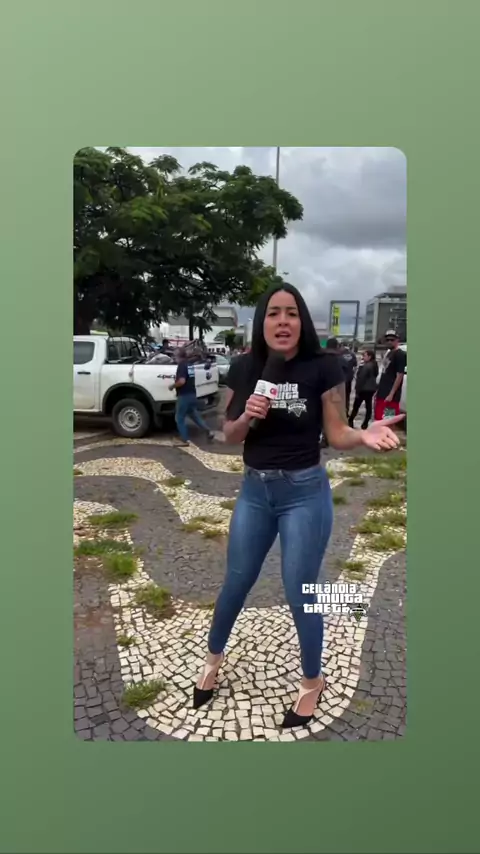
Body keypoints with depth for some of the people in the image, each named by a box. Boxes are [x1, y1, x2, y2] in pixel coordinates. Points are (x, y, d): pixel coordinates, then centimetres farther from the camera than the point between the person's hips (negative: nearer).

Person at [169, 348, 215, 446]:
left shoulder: (182, 365, -16)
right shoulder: (190, 365, 12)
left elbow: (182, 381, -27)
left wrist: (172, 386, -11)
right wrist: (176, 384, 24)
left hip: (184, 396, -9)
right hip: (192, 394, 9)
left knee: (179, 418, 2)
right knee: (195, 416, 19)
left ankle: (184, 440, 5)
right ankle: (209, 432, 14)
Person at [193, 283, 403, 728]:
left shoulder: (323, 366, -12)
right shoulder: (243, 369, -3)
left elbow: (336, 434, -8)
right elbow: (229, 435, 4)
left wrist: (364, 435, -29)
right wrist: (248, 416, -17)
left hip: (305, 492, -3)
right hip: (254, 490, 4)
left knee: (298, 592, 8)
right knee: (236, 583, 18)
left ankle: (312, 681, 35)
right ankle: (213, 657, 45)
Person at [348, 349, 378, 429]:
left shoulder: (365, 366, -19)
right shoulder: (374, 365, 9)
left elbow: (361, 379, -19)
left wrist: (357, 390, -14)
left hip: (364, 389, -8)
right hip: (371, 389, 8)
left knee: (356, 406, 3)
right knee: (369, 406, 7)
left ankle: (350, 421, 11)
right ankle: (365, 424, 11)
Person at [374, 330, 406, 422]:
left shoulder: (400, 355, -11)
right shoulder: (388, 352, 16)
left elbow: (399, 376, -17)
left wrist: (391, 394, -21)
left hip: (390, 395, -9)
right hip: (382, 393, 9)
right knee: (378, 419, 14)